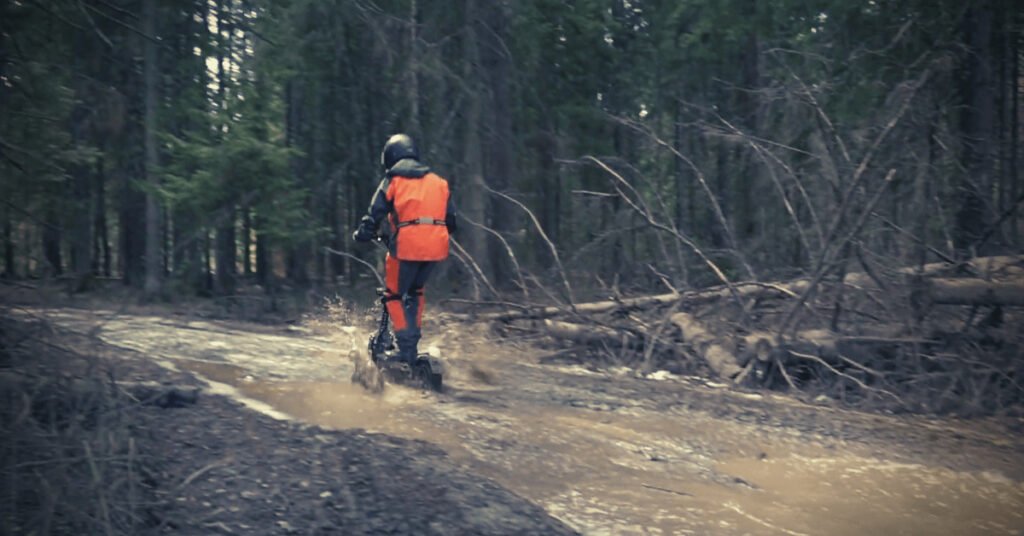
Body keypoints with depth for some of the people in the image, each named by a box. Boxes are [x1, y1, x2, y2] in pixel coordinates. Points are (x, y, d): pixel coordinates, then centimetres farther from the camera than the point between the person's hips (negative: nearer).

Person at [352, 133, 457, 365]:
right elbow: (451, 220, 19)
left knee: (395, 295, 8)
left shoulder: (392, 180, 7)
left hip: (407, 245, -5)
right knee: (416, 290, 26)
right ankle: (412, 337, 23)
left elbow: (375, 215, 2)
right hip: (436, 245, 5)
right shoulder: (438, 181, 20)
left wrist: (361, 235, 18)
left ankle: (407, 349, -1)